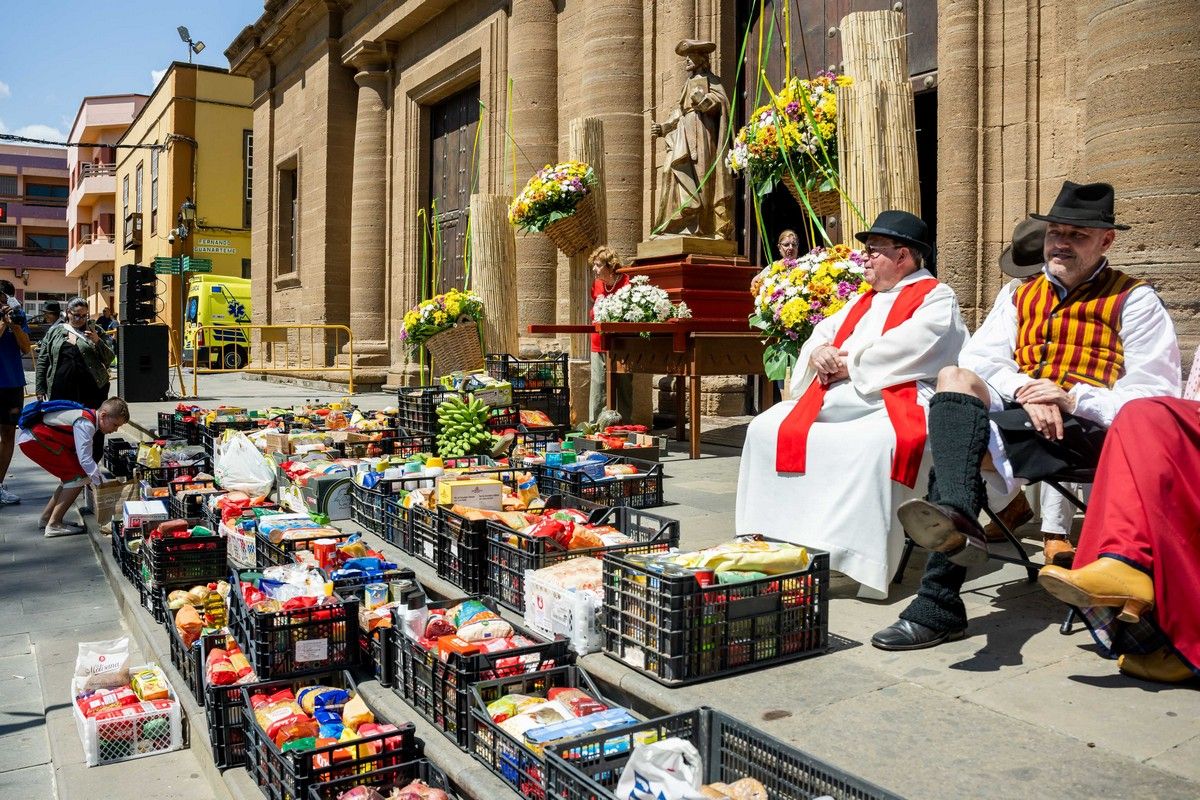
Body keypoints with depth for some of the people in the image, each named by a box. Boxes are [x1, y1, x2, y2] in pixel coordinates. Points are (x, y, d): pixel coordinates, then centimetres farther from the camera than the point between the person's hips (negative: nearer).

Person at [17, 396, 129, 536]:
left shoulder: (88, 417, 9)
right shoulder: (86, 424, -21)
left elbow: (83, 455, 15)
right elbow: (85, 459, -26)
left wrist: (99, 478, 13)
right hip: (33, 440, -10)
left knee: (71, 475, 15)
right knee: (80, 476, -11)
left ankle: (46, 517, 24)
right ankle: (54, 525, -7)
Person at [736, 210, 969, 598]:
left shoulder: (937, 297, 5)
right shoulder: (864, 300, 30)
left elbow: (904, 350, -13)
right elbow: (824, 331, 23)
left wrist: (846, 363, -8)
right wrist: (818, 351, -1)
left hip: (894, 403, -8)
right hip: (833, 403, 8)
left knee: (874, 446, -39)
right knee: (766, 429, -7)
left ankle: (866, 565, -34)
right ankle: (768, 538, -4)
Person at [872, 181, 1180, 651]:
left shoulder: (1133, 301, 9)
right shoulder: (1024, 296, 23)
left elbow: (1155, 398, -1)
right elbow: (978, 360, 10)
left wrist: (1073, 398, -17)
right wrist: (1024, 390, -11)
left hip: (1089, 431, -5)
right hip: (1020, 418, 5)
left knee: (956, 437, -31)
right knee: (955, 379, -27)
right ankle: (956, 518, -45)